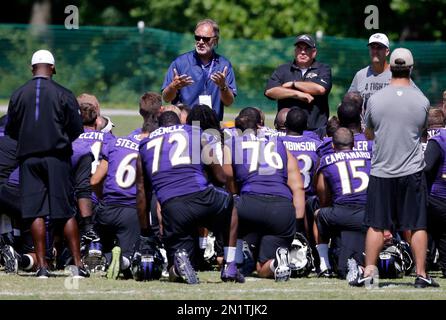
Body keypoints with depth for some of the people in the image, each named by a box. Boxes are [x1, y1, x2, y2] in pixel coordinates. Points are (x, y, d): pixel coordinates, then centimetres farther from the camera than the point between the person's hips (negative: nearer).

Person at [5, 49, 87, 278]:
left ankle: (42, 266, -2)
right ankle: (78, 264, 1)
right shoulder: (63, 94, -5)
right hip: (57, 157, -1)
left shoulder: (19, 95, 0)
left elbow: (10, 130, 7)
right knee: (66, 212, 2)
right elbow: (76, 129, -1)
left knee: (35, 212, 2)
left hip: (29, 157, 1)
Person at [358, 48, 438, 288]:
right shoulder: (422, 101, -6)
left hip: (381, 171, 0)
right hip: (412, 171, 0)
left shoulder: (375, 99, -6)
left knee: (376, 225, 7)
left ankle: (368, 272, 4)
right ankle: (421, 274, 5)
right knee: (417, 225, 6)